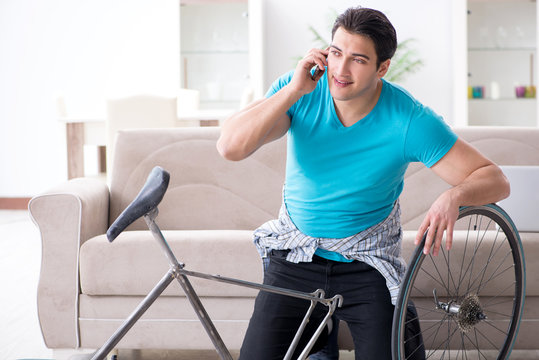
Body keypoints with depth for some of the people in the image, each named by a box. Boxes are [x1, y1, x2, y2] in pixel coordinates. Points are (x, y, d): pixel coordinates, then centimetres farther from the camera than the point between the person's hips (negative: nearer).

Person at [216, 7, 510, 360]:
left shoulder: (410, 121, -17)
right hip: (295, 259, 1)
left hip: (368, 265, -1)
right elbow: (230, 147, -23)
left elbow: (495, 180, -15)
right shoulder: (299, 91, -12)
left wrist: (454, 195, -37)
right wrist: (294, 91, -28)